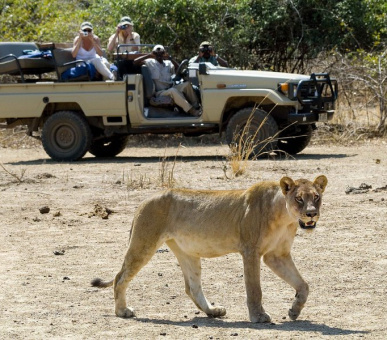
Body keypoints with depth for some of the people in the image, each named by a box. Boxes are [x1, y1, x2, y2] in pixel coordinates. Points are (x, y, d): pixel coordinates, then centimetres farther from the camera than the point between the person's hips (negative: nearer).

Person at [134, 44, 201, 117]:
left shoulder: (168, 63, 19)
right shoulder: (150, 63, 9)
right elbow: (135, 62, -1)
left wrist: (169, 58, 1)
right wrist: (149, 55, -1)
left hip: (171, 88, 5)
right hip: (160, 92, -5)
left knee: (187, 84, -22)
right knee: (173, 91, -38)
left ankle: (196, 106, -29)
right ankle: (191, 111, -43)